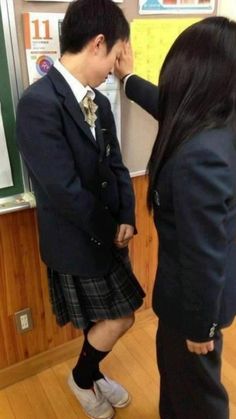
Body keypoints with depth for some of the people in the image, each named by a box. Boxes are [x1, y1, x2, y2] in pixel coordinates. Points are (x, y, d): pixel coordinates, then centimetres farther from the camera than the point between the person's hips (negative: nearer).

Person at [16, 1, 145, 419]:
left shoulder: (99, 102, 3)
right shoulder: (39, 103, -23)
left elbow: (116, 166, 7)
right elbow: (63, 189, -25)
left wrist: (125, 219, -7)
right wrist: (110, 231, -12)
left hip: (106, 233, 7)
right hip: (77, 240, -7)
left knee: (111, 318, 20)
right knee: (117, 319, 7)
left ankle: (92, 373, 48)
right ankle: (81, 378, 38)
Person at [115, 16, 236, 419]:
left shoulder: (199, 156, -37)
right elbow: (173, 110, 15)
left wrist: (201, 326, -14)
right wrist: (129, 79, 28)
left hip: (197, 292, -9)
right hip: (200, 285, 9)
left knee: (195, 384, 20)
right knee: (173, 363, 33)